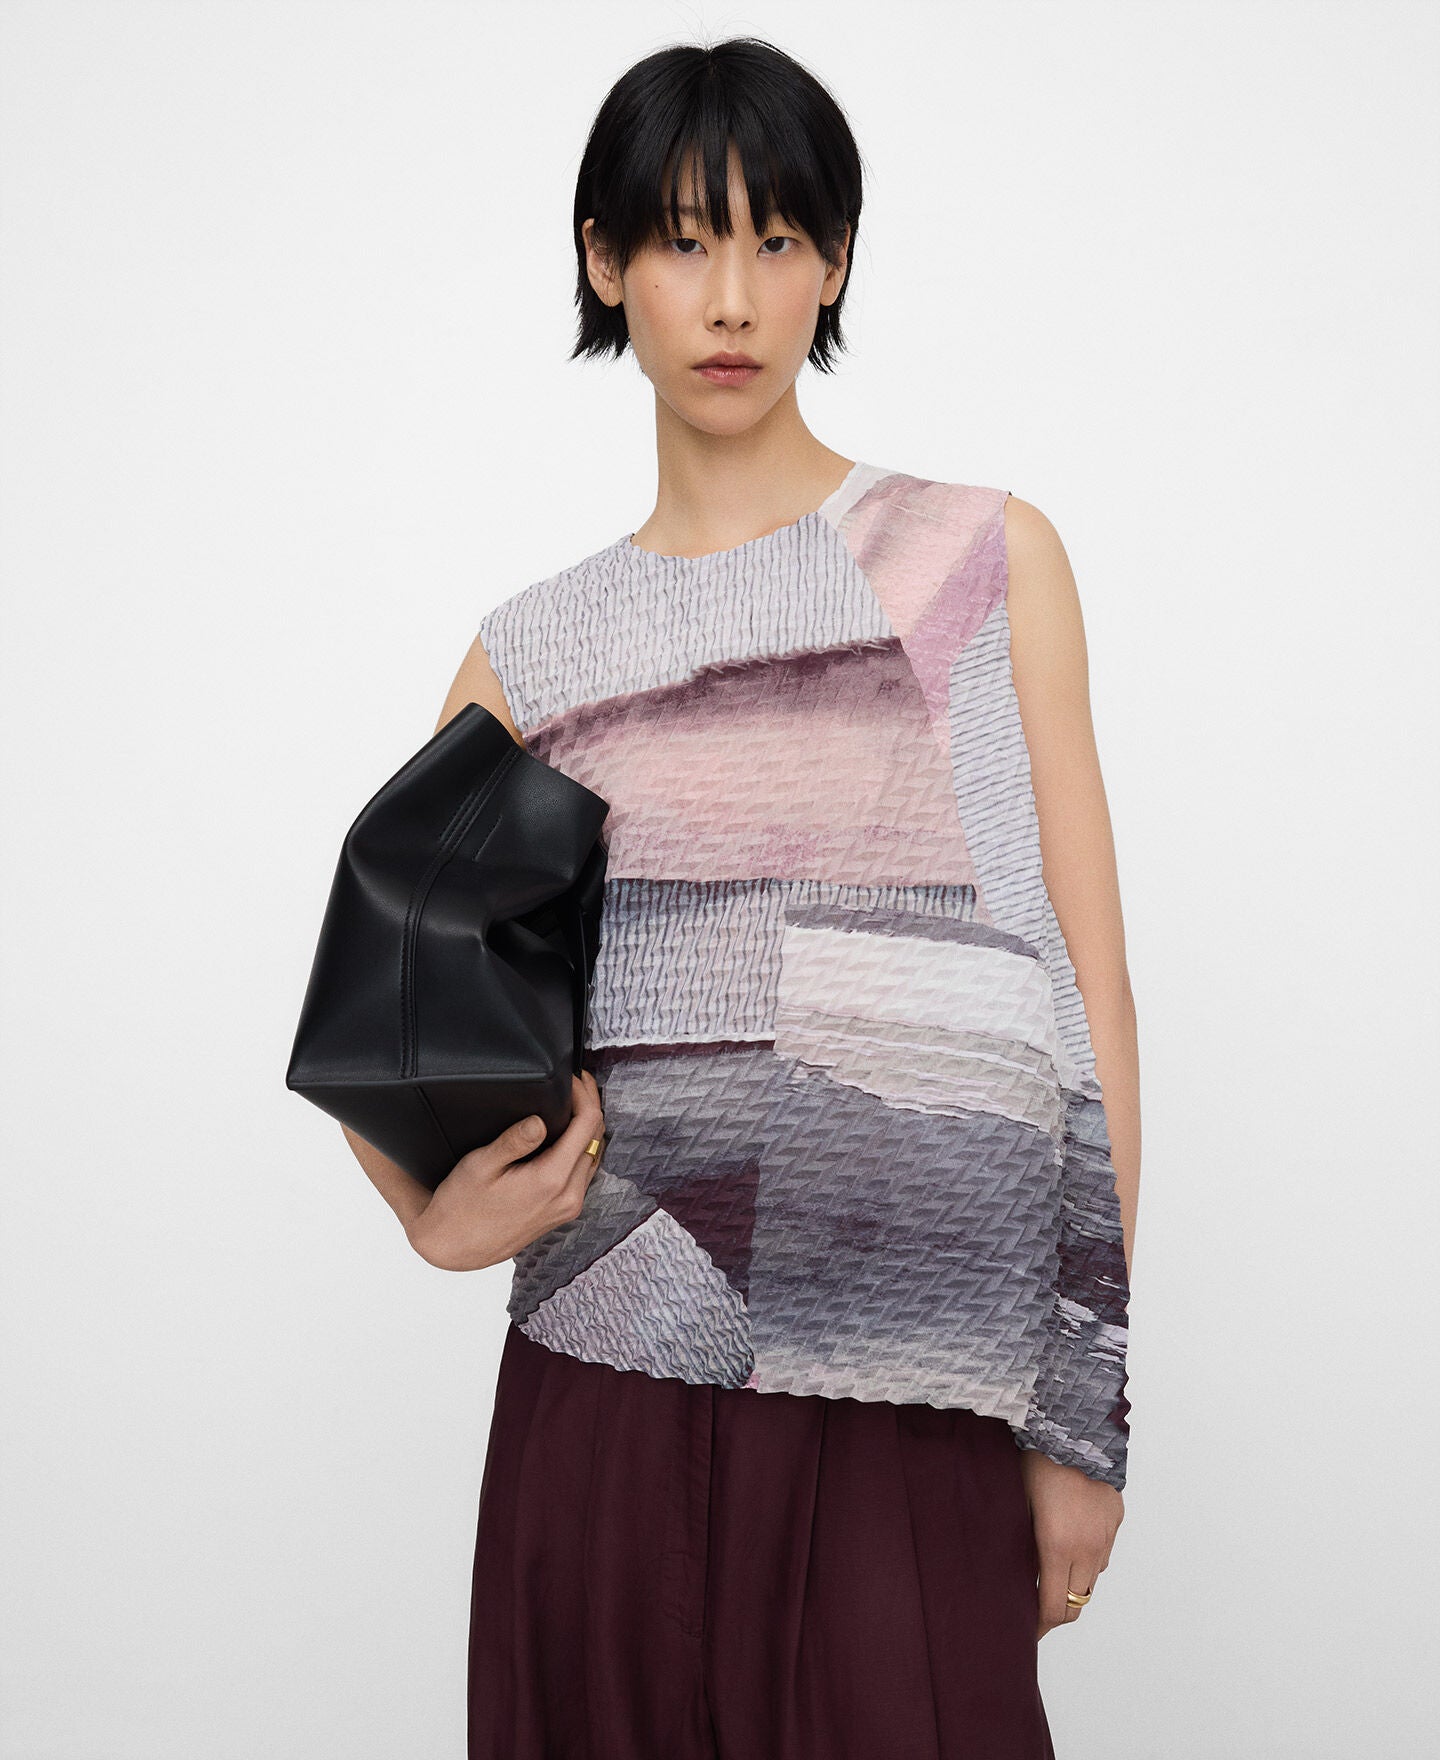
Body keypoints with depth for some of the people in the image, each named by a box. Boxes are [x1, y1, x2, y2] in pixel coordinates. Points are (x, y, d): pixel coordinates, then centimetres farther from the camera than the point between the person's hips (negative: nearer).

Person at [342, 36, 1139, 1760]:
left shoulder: (988, 561, 3)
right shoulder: (532, 652, 7)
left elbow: (1088, 988, 1)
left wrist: (1083, 1413, -3)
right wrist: (436, 1209, -12)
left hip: (909, 1412, -1)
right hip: (607, 1383, 2)